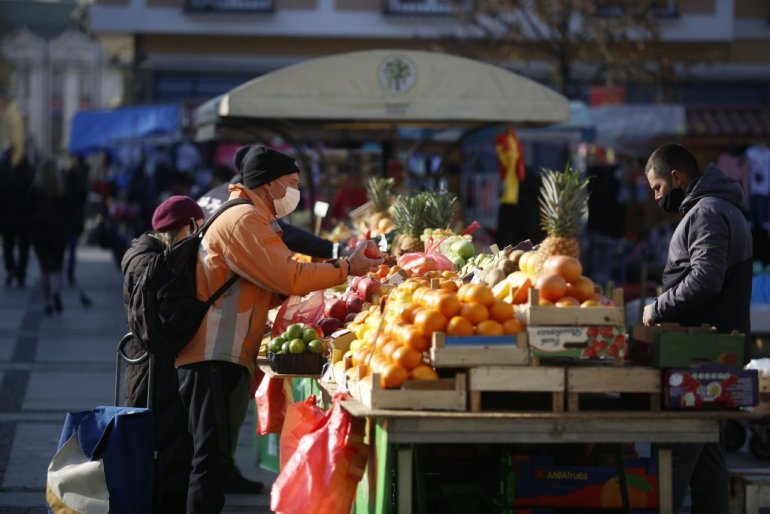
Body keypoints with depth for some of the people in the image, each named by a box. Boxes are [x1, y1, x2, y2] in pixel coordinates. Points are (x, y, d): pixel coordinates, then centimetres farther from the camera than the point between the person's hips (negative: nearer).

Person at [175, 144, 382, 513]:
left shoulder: (247, 220, 23)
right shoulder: (244, 220, -12)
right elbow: (288, 277, -18)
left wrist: (325, 272, 9)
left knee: (215, 458, 12)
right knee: (213, 459, -13)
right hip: (216, 358, -11)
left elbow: (271, 289, 21)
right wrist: (346, 268, -8)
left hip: (225, 357, 11)